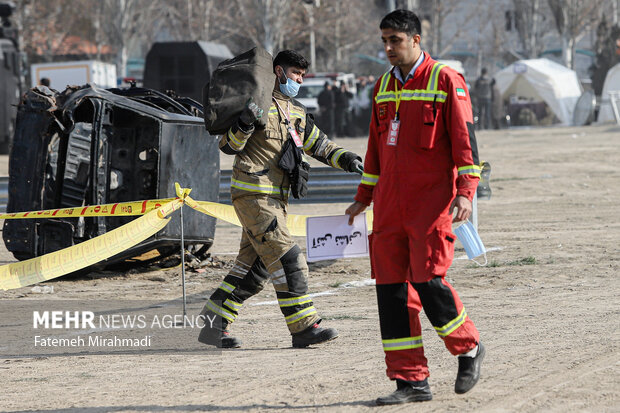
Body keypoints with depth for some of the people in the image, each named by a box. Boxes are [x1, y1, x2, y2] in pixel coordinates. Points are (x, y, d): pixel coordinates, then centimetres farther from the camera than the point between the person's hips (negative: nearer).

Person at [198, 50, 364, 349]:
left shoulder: (296, 113, 18)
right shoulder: (257, 103, -7)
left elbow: (319, 145, 22)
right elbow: (228, 146, -9)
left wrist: (346, 159, 5)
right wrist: (244, 124, -27)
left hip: (275, 200, 9)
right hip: (254, 196, -9)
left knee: (254, 269, 8)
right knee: (286, 259, -12)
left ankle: (214, 326, 13)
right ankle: (303, 327, -10)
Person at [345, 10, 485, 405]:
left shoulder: (446, 81, -4)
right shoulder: (384, 86, 16)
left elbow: (464, 139, -7)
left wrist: (465, 191, -17)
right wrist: (364, 196, 22)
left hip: (431, 203, -6)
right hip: (390, 205, 6)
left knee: (428, 280, -13)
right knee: (391, 287, 1)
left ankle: (469, 348, 13)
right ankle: (412, 381, 7)